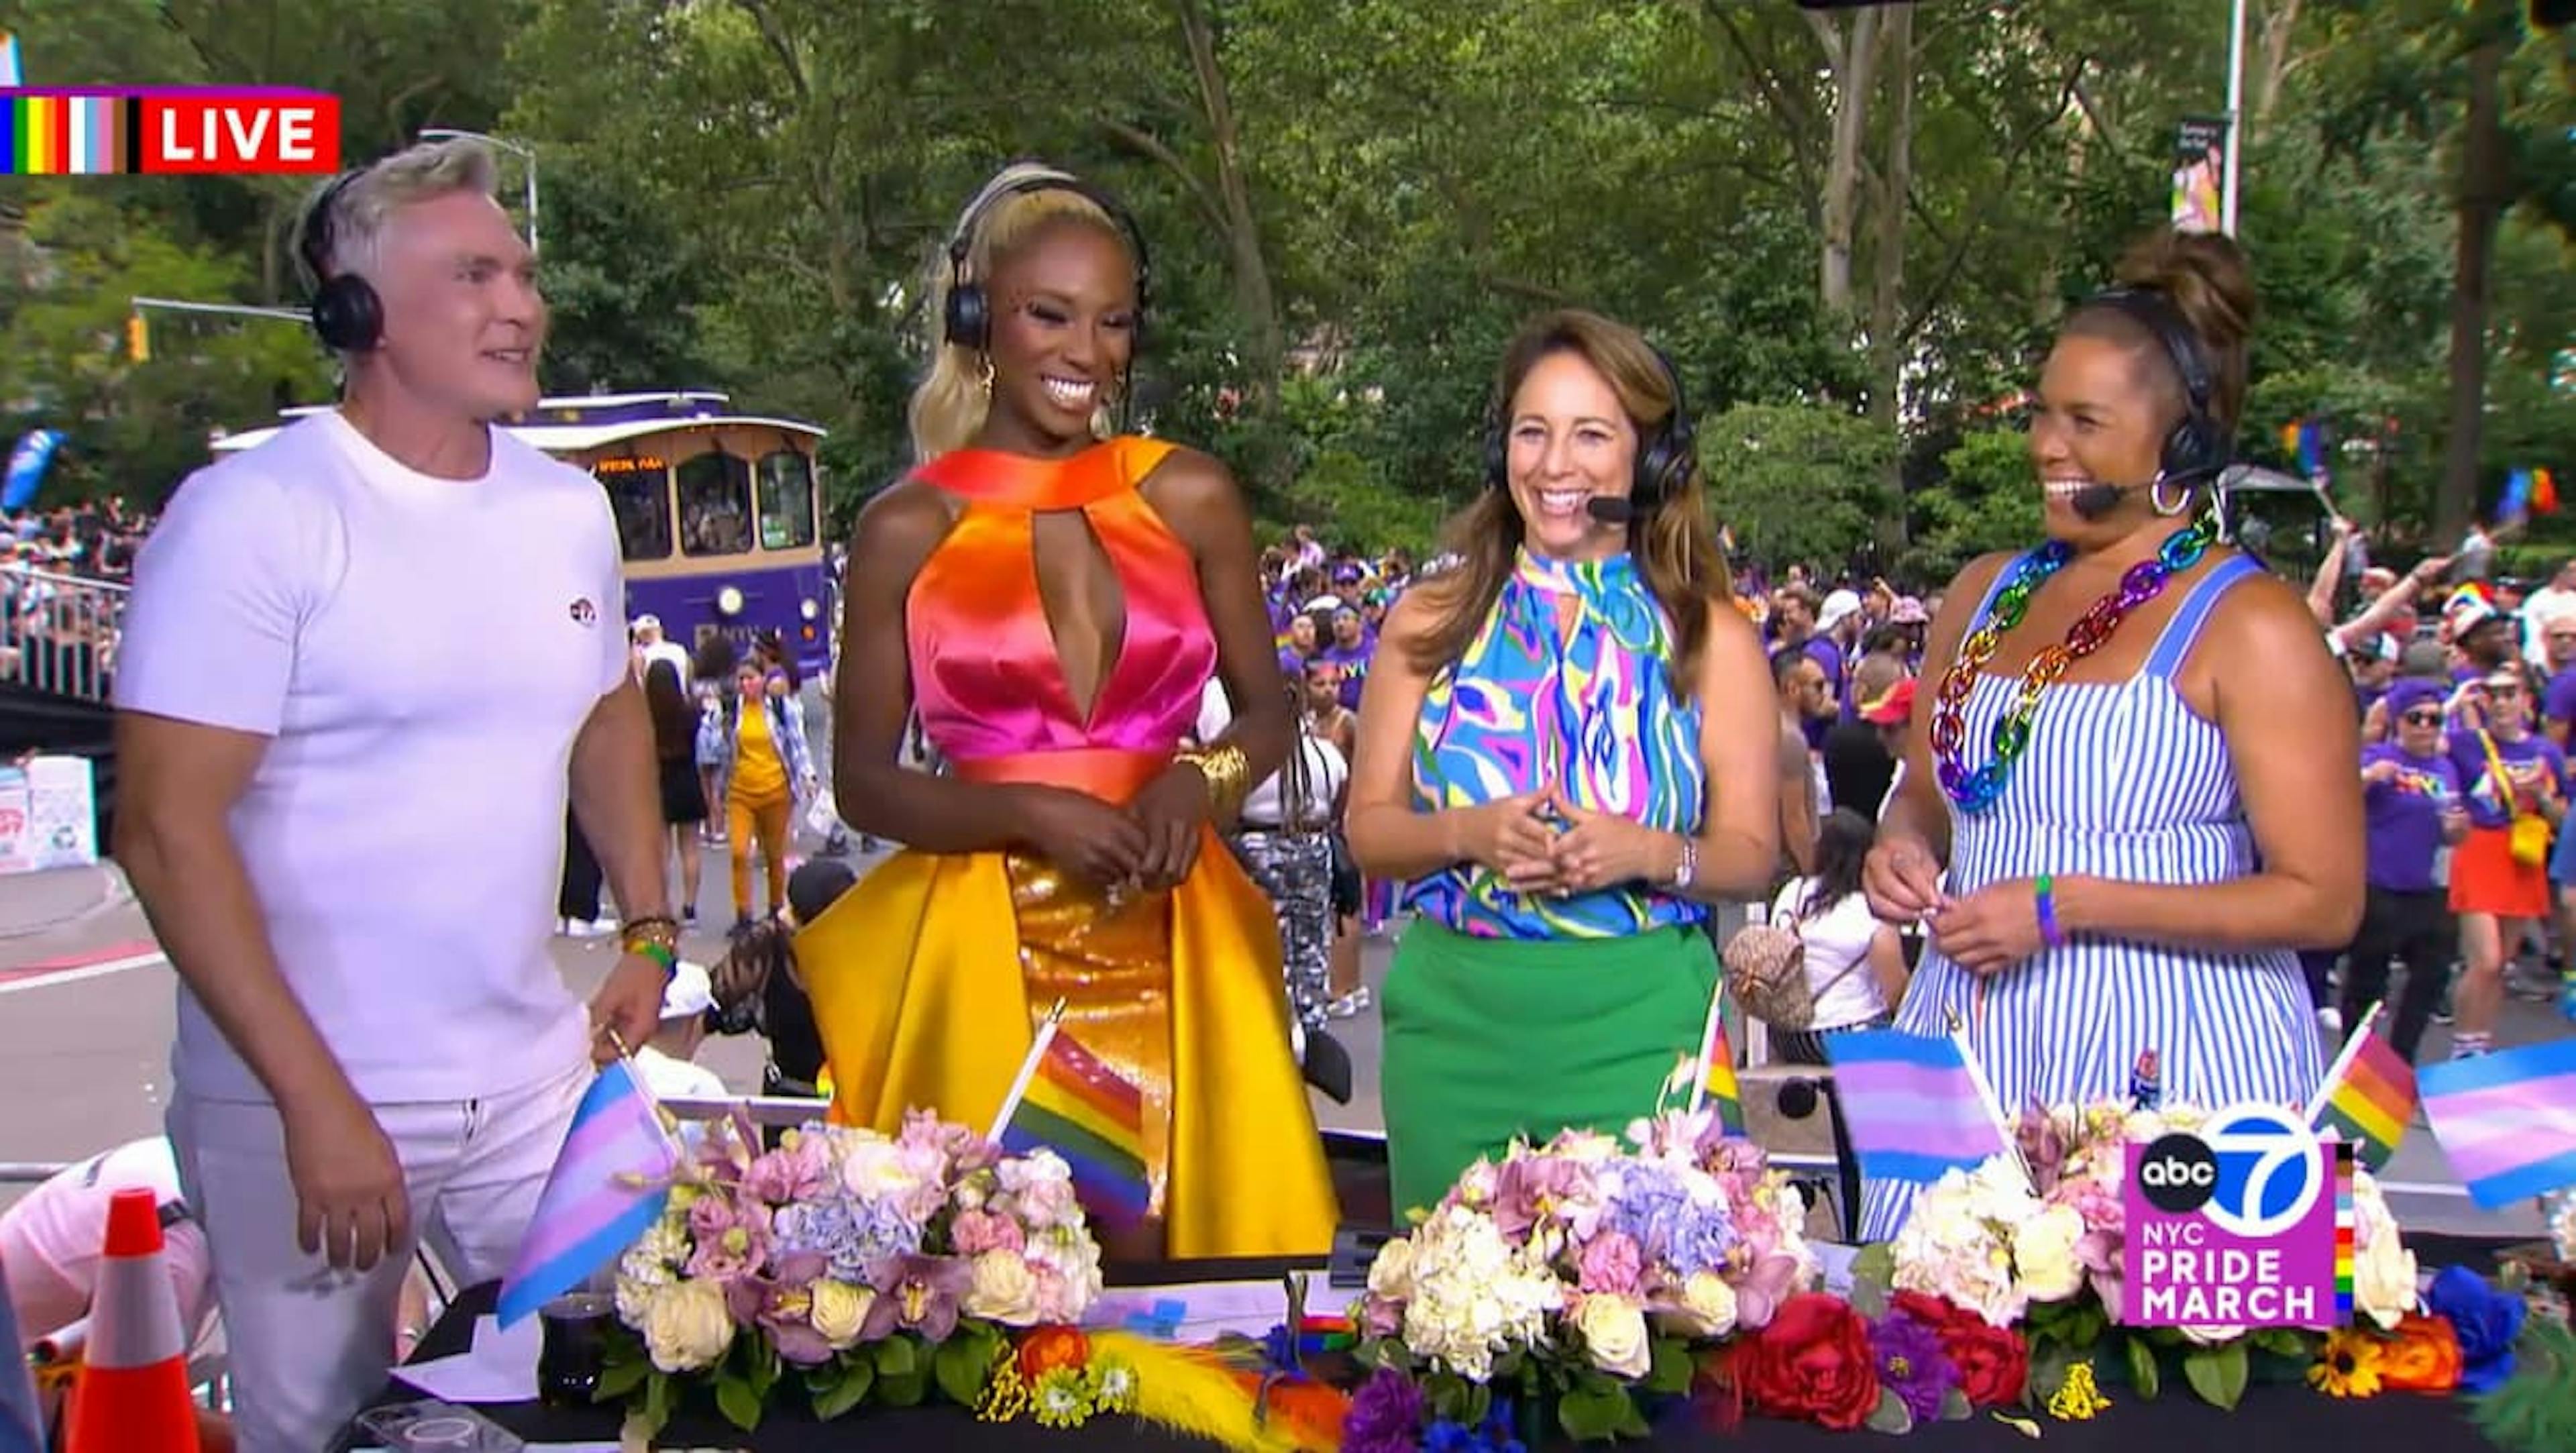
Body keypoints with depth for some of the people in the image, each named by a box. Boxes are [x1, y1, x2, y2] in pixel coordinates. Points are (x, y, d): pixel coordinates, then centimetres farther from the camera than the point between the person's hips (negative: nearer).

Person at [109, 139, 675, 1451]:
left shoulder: (569, 509, 6)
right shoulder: (252, 516, -14)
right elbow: (165, 827, -17)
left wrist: (647, 932, 11)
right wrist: (316, 1102, -20)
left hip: (538, 1080, 5)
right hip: (303, 1103, -5)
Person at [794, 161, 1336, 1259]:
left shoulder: (1190, 497, 4)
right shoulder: (907, 528, 0)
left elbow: (1267, 712, 13)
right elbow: (862, 783, 2)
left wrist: (1201, 779, -8)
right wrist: (1032, 813, -13)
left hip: (1173, 946, 2)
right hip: (989, 948, -1)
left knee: (1185, 1241, 3)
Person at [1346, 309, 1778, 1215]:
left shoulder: (1710, 638, 3)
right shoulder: (1430, 623, 5)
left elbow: (1752, 855, 4)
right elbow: (1369, 828, 6)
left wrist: (1649, 851, -16)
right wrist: (1468, 834, -13)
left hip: (1639, 1031, -1)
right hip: (1454, 1020, 1)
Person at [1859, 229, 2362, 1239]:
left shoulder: (2248, 626, -7)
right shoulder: (1985, 596, 12)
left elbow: (2322, 902, -12)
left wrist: (2065, 906, -16)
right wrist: (1900, 851, 2)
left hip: (2168, 1072, -5)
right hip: (1967, 1045, 5)